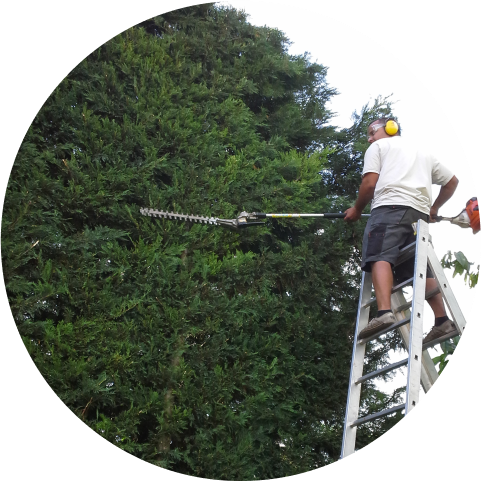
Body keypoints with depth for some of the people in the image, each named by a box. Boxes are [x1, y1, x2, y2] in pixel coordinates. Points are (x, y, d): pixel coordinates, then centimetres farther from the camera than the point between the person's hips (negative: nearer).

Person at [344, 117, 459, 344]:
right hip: (420, 212, 6)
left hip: (389, 206, -6)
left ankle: (384, 311, -40)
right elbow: (452, 181, 33)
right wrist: (434, 208, 42)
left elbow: (370, 183, 3)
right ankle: (443, 320, -8)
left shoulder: (378, 147, 17)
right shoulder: (422, 153, 34)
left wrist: (356, 209, 16)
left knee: (380, 257, -19)